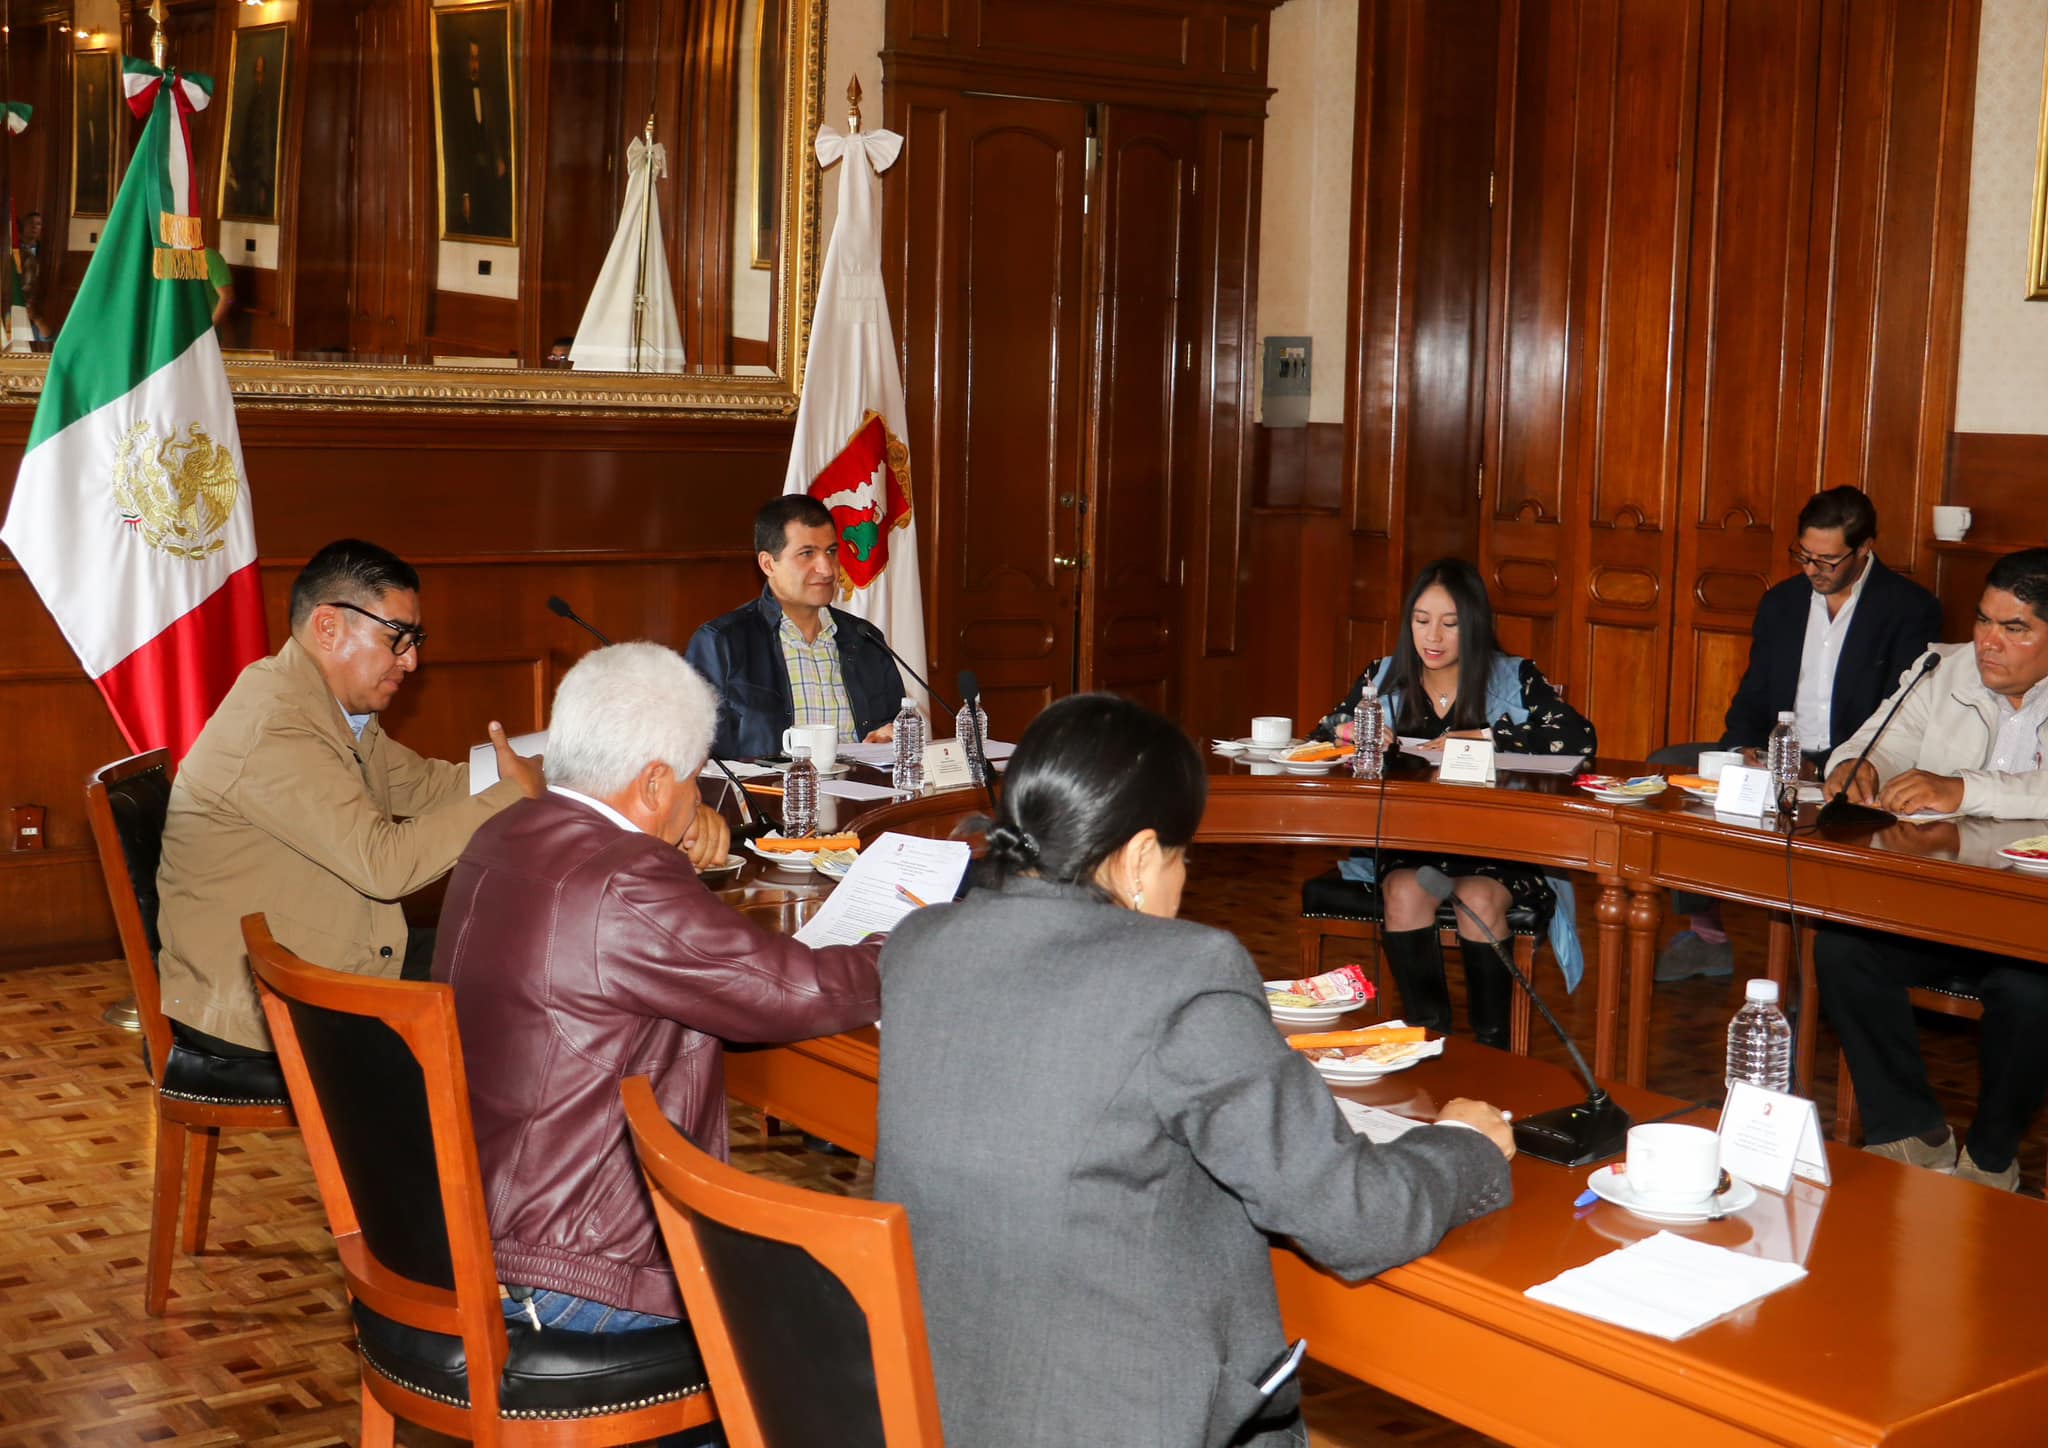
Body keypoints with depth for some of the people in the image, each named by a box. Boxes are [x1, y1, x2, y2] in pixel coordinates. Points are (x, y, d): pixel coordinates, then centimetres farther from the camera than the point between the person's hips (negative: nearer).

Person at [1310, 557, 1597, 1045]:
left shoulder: (1512, 679, 1)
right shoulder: (1384, 677, 10)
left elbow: (1580, 739, -12)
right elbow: (1323, 735, 12)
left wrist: (1482, 739, -19)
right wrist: (1353, 734, -13)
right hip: (1405, 843, 2)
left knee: (1479, 899, -32)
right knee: (1405, 892, -30)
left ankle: (1490, 1049, -17)